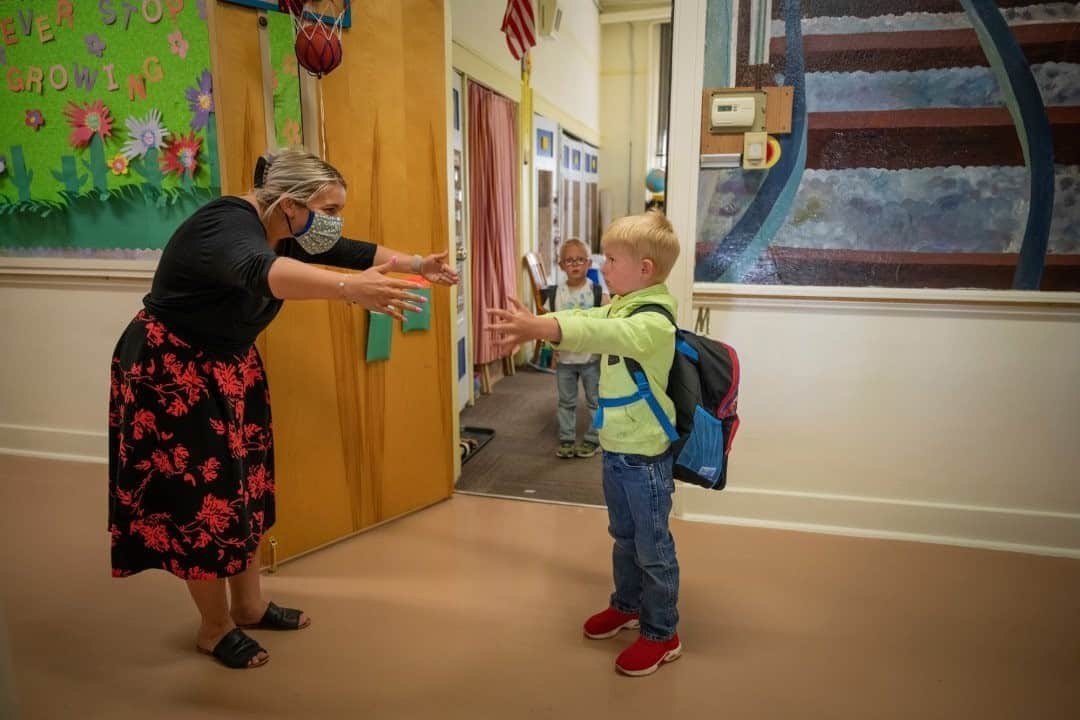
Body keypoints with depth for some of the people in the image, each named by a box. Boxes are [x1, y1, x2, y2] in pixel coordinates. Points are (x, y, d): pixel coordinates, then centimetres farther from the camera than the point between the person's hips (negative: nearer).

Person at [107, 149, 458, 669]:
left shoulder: (286, 232, -2)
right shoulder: (227, 223, -29)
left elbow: (353, 251, 6)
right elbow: (260, 270, -52)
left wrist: (417, 265, -4)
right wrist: (350, 288, -67)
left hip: (230, 369, 9)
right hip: (169, 372, -9)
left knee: (242, 486, 13)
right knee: (200, 497, -1)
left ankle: (249, 606, 29)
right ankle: (215, 629, 18)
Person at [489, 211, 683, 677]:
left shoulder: (655, 320, -23)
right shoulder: (620, 307, 8)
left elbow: (601, 335, -39)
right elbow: (583, 320, 0)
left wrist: (536, 328, -49)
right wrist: (528, 325, -16)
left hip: (645, 456, -9)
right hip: (616, 449, 9)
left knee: (652, 548, 7)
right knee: (623, 537, 24)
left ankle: (661, 634, 24)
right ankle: (627, 606, 44)